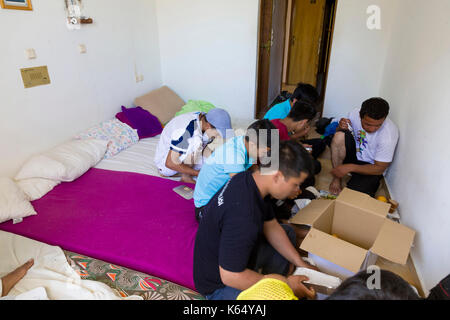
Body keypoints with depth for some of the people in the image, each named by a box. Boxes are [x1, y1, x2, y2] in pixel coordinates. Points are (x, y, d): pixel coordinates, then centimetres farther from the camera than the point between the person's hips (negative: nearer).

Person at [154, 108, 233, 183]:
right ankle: (186, 176, -11)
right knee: (195, 141, -32)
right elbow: (170, 163, -31)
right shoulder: (186, 131, -34)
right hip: (165, 163, -8)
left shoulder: (202, 118, -10)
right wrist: (199, 173, -28)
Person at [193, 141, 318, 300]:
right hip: (219, 284, -8)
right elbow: (230, 276, -31)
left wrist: (300, 263, 3)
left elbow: (271, 226, 3)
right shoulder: (243, 215, -39)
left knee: (288, 233, 17)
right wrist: (286, 284, -20)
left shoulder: (250, 178, -11)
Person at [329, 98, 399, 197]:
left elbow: (379, 168, -19)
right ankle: (337, 178, -13)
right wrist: (341, 127, -24)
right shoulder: (355, 114, -18)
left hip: (371, 167, -4)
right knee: (339, 135, -27)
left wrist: (349, 167, -26)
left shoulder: (389, 134, -29)